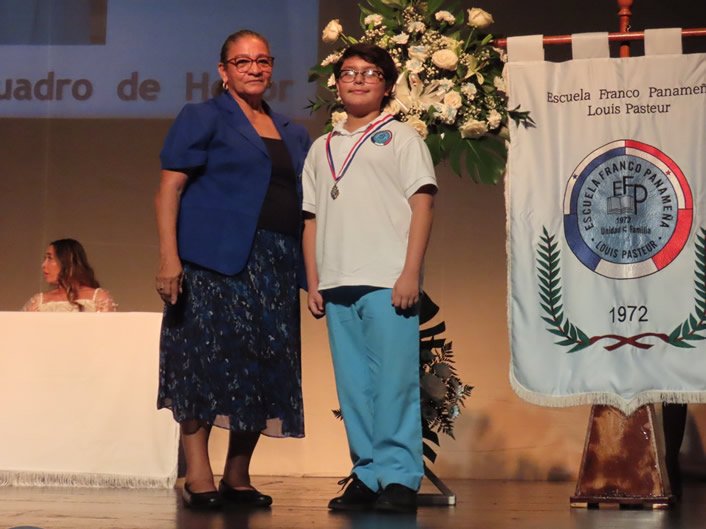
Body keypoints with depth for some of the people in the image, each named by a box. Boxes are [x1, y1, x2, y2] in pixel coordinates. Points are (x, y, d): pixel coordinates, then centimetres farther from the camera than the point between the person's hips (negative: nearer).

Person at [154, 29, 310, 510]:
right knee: (208, 361, -8)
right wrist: (169, 256, -17)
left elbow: (305, 204, 20)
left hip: (275, 267, 6)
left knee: (266, 370, 4)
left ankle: (238, 478, 13)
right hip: (215, 261, -5)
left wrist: (309, 269, 9)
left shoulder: (293, 134, 19)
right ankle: (198, 478, -3)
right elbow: (169, 189, -5)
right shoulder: (203, 118, 4)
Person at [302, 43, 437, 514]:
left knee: (394, 381, -7)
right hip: (337, 285, 5)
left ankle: (399, 478, -3)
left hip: (388, 282, -5)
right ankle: (368, 475, 11)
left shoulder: (401, 137, 7)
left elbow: (422, 206, -1)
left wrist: (411, 273, -10)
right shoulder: (322, 149, 20)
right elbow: (312, 220, 20)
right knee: (353, 386, 5)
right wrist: (313, 282, 10)